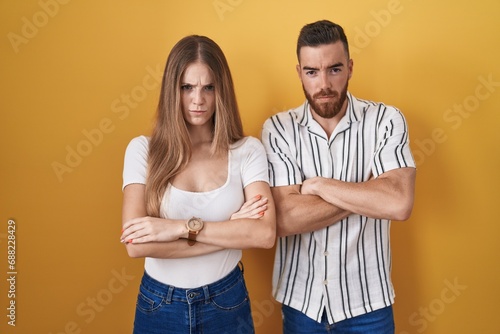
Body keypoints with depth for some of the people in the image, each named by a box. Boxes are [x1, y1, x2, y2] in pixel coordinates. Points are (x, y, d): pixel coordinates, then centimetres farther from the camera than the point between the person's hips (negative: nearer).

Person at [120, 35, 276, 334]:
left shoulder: (248, 150, -7)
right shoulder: (143, 150, -9)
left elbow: (266, 233, -18)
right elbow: (137, 244, -18)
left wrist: (182, 227, -23)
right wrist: (232, 230, -17)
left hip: (227, 302, 1)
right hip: (159, 305, 0)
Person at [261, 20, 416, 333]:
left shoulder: (386, 120, -9)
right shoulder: (277, 128, -8)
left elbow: (399, 203, -23)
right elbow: (285, 219, -18)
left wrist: (317, 184, -17)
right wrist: (369, 191, -17)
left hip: (367, 300, 0)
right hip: (300, 298, 1)